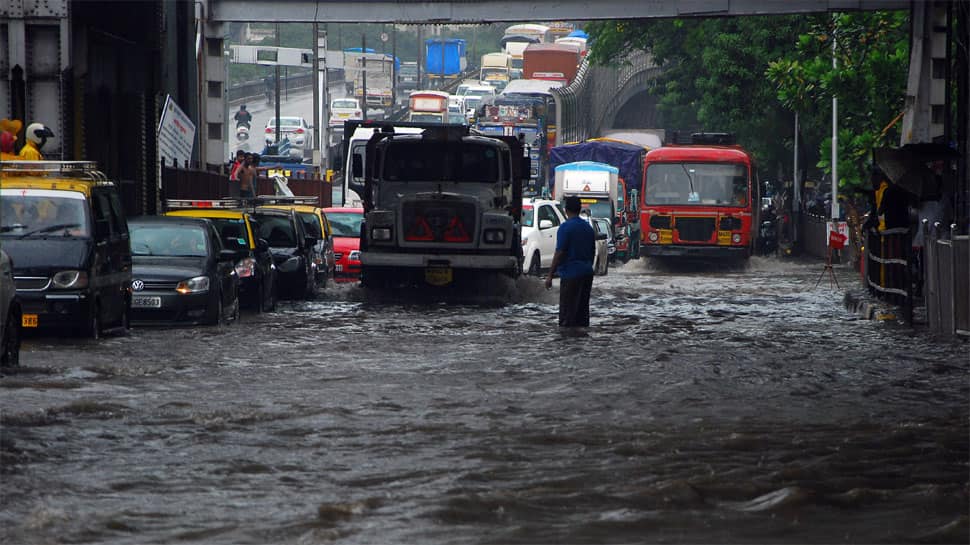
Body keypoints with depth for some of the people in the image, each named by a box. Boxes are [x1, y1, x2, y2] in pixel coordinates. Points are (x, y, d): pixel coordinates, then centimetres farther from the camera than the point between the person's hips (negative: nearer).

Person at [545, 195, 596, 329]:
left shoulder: (566, 227, -11)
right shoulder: (588, 227, 12)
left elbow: (559, 253, -15)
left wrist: (550, 275, -11)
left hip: (571, 274, -7)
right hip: (587, 273, 7)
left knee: (567, 313, -7)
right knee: (582, 311, 11)